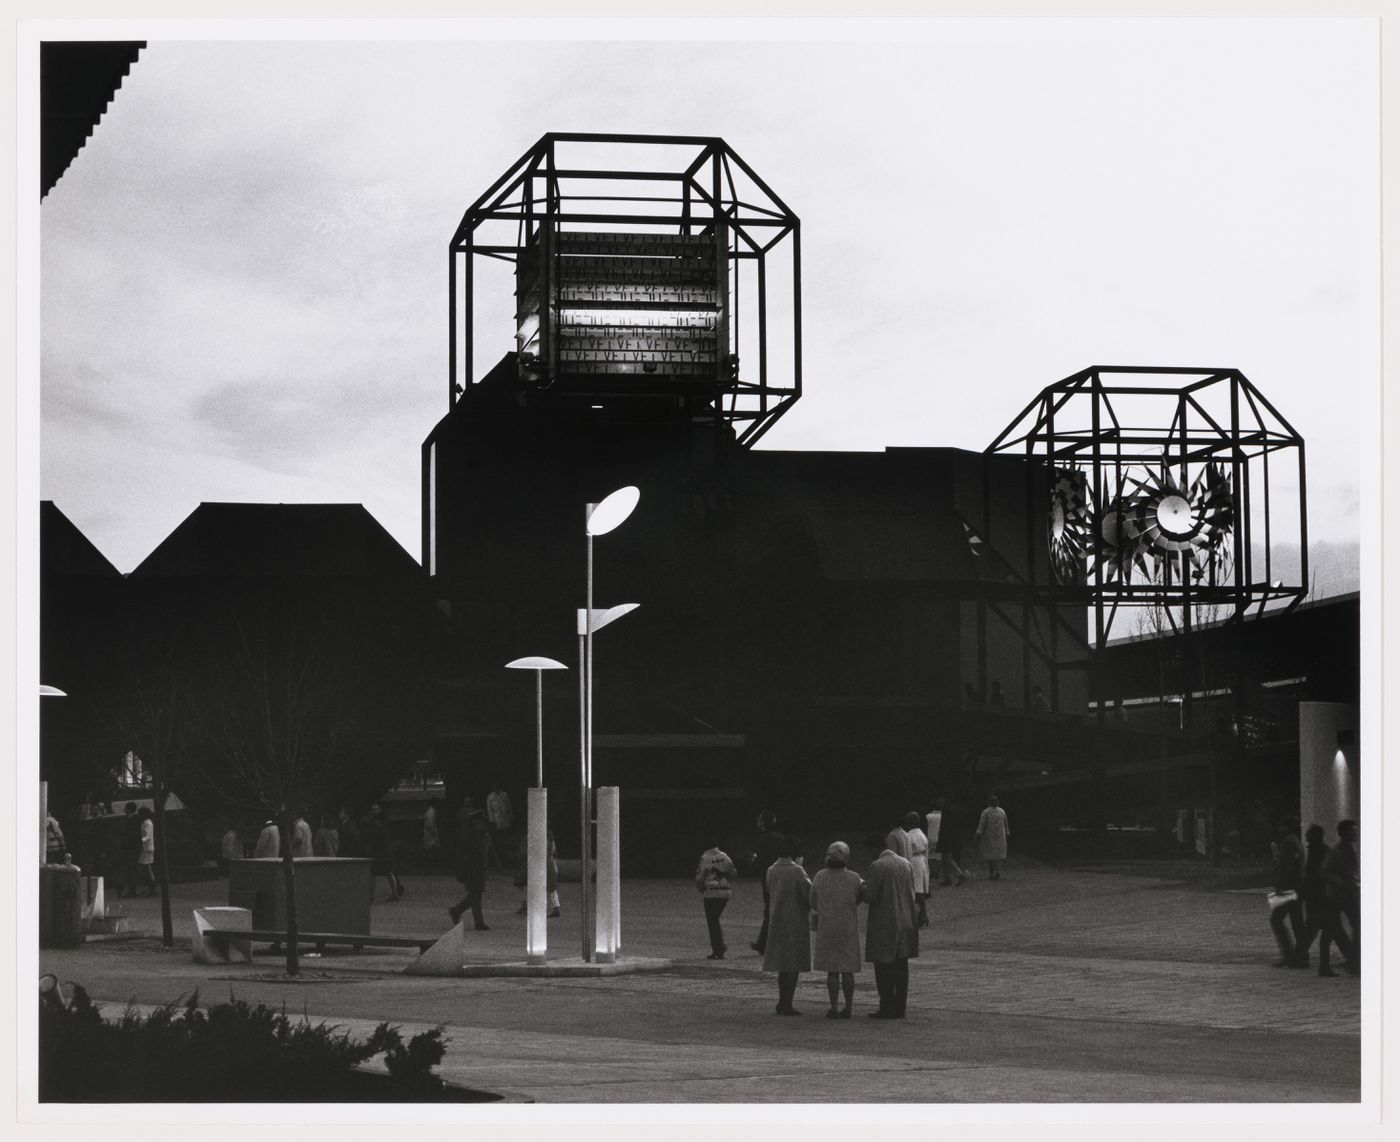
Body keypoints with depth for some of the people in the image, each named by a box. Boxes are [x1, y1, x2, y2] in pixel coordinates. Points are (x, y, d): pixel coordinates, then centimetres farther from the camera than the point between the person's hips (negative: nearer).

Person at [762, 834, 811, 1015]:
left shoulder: (771, 870, 6)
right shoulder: (796, 871, -15)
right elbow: (810, 894, -15)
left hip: (776, 921, 7)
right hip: (795, 921, -7)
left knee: (783, 964, 16)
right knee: (794, 965, -2)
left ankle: (782, 1002, 20)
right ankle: (787, 1004, -3)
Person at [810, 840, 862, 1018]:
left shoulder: (820, 877, -7)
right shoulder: (853, 879, -10)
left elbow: (814, 904, 0)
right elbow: (857, 900, 4)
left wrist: (815, 926, 14)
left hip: (827, 929, 0)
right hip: (849, 930, 0)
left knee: (832, 971, 3)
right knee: (847, 970, 8)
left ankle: (834, 1008, -1)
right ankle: (848, 1008, 9)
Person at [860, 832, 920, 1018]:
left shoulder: (877, 867, -15)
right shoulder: (905, 864, 8)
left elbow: (870, 896, -17)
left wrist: (862, 885, 2)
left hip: (884, 924, -7)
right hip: (906, 923, 7)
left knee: (884, 968, 0)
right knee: (901, 967, 11)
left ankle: (887, 1008, 0)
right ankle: (900, 1007, 14)